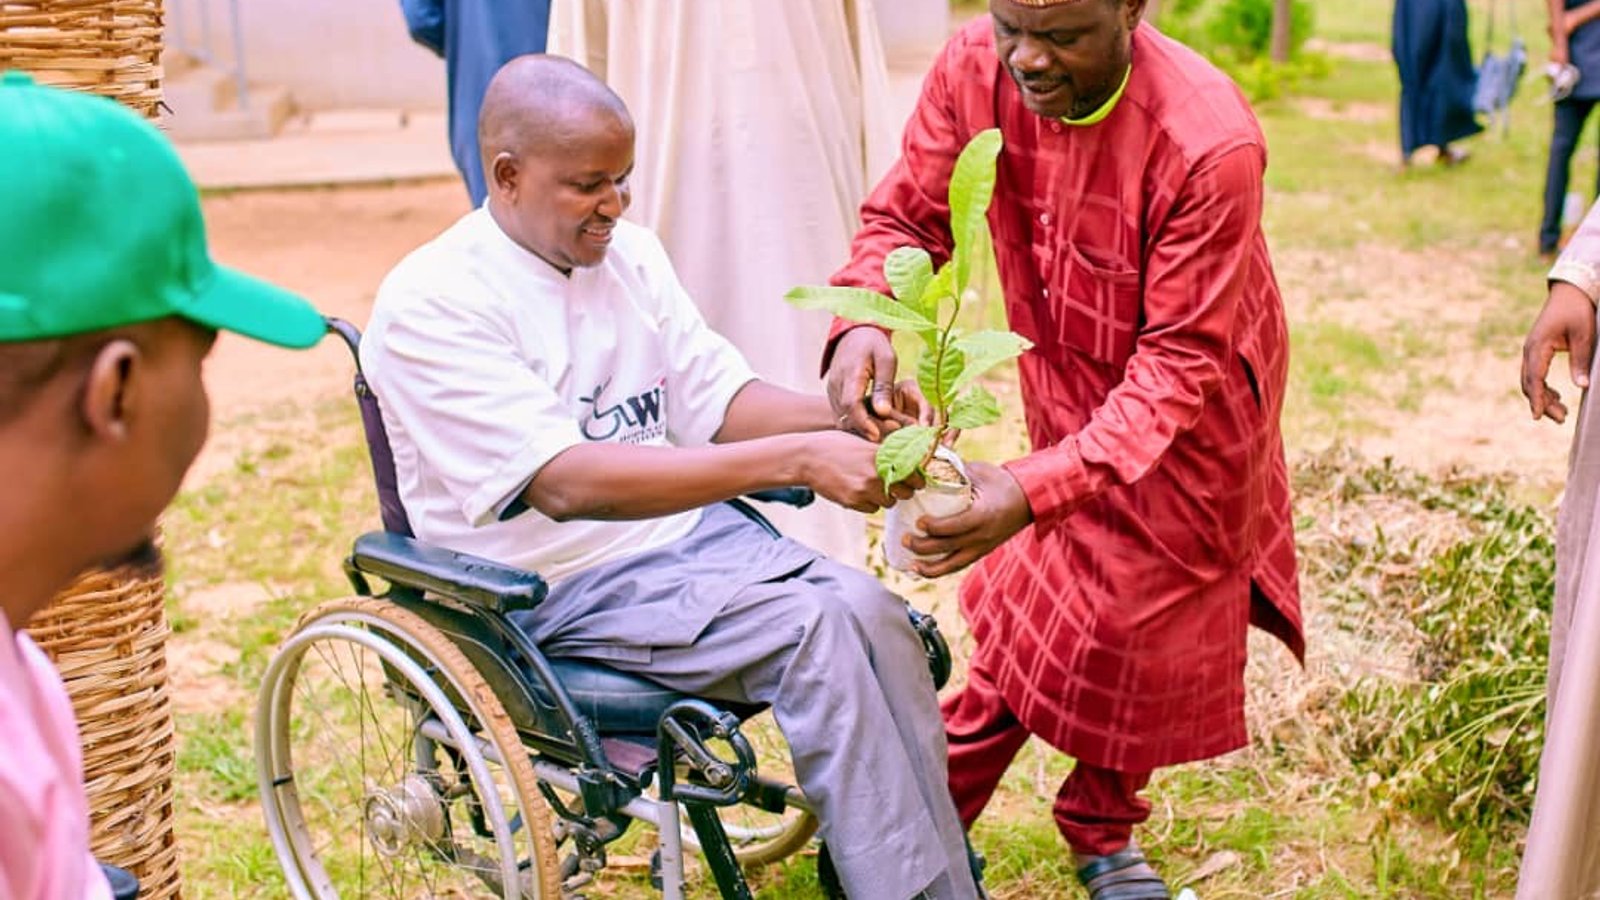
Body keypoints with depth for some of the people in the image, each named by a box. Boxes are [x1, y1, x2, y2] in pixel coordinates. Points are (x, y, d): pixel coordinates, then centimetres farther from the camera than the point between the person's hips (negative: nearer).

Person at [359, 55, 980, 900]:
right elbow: (566, 483, -26)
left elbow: (718, 402, 9)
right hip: (554, 587, -6)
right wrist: (797, 460, -31)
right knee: (813, 629, -25)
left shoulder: (630, 252, 7)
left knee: (874, 613, -20)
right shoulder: (430, 305, -16)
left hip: (687, 530, 6)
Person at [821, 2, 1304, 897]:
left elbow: (1181, 362, -34)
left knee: (1145, 629, 13)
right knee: (1033, 617, 11)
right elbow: (906, 216, -13)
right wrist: (862, 321, -36)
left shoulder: (1209, 144, -37)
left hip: (1190, 412, -3)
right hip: (1066, 394, 3)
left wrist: (1036, 488, -45)